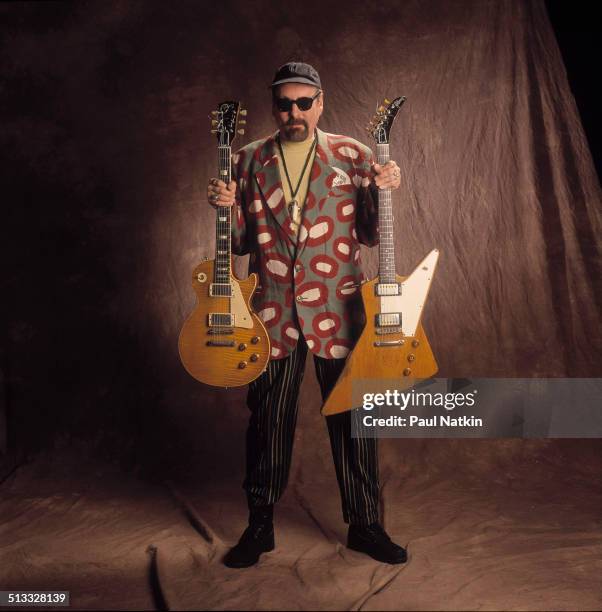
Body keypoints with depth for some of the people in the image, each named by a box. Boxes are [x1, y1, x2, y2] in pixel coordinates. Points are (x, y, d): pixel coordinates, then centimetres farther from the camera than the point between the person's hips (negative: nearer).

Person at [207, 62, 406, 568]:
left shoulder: (352, 155, 4)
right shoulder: (249, 161, 8)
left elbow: (370, 236, 4)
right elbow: (242, 242, 10)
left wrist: (383, 193, -11)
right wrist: (227, 208, -8)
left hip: (338, 307, -1)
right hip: (272, 308, 1)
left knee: (352, 415, 5)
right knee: (268, 418, 8)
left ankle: (364, 524, 24)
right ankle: (260, 525, 25)